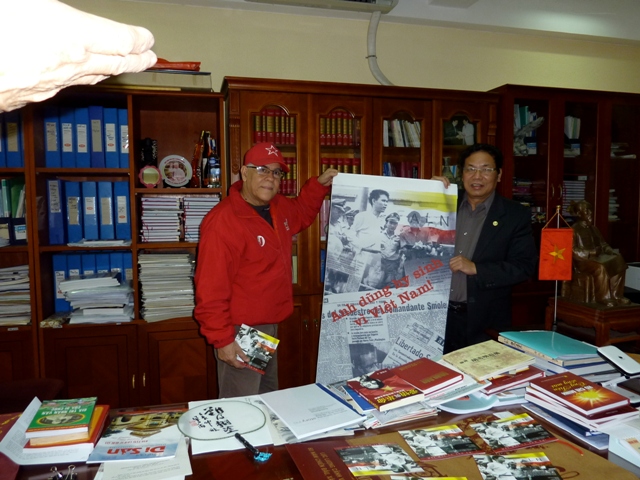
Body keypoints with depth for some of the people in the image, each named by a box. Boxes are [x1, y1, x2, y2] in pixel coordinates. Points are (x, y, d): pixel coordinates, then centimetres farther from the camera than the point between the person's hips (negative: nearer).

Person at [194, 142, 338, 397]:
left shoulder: (279, 208, 3)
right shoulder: (223, 221, -23)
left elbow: (302, 213, 27)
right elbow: (211, 289, -24)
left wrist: (319, 184, 11)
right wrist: (222, 339, -23)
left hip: (270, 325, 9)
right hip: (240, 333, -9)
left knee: (269, 399, 25)